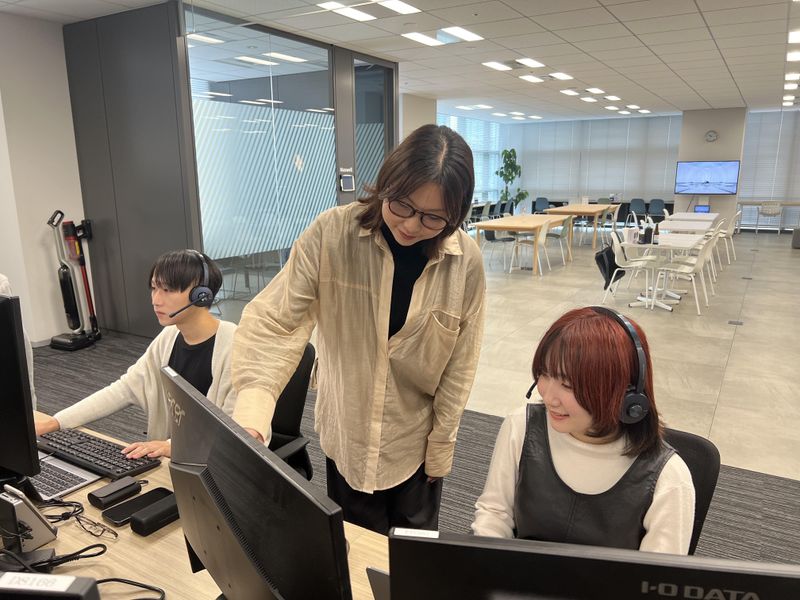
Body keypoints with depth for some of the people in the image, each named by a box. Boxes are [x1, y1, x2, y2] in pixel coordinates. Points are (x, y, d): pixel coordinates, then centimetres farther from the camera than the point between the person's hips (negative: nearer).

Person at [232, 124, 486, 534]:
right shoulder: (331, 234, -19)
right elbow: (272, 322, -19)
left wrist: (441, 446, -1)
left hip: (416, 440, 1)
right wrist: (250, 417, -33)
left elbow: (459, 365, -6)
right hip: (346, 434, 0)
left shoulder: (467, 262, -14)